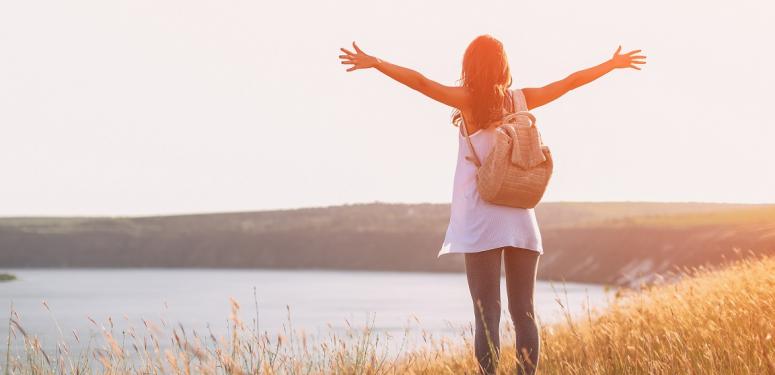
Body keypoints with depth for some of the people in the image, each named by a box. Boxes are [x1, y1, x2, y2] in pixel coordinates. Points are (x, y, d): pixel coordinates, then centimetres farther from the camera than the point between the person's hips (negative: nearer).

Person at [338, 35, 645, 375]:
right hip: (521, 221, 3)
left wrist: (375, 63, -15)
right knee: (524, 313, 8)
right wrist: (614, 64, 30)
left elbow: (421, 82, -15)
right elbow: (571, 81, 18)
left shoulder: (468, 100, -3)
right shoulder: (521, 99, 7)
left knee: (487, 316, -4)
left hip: (481, 223, -3)